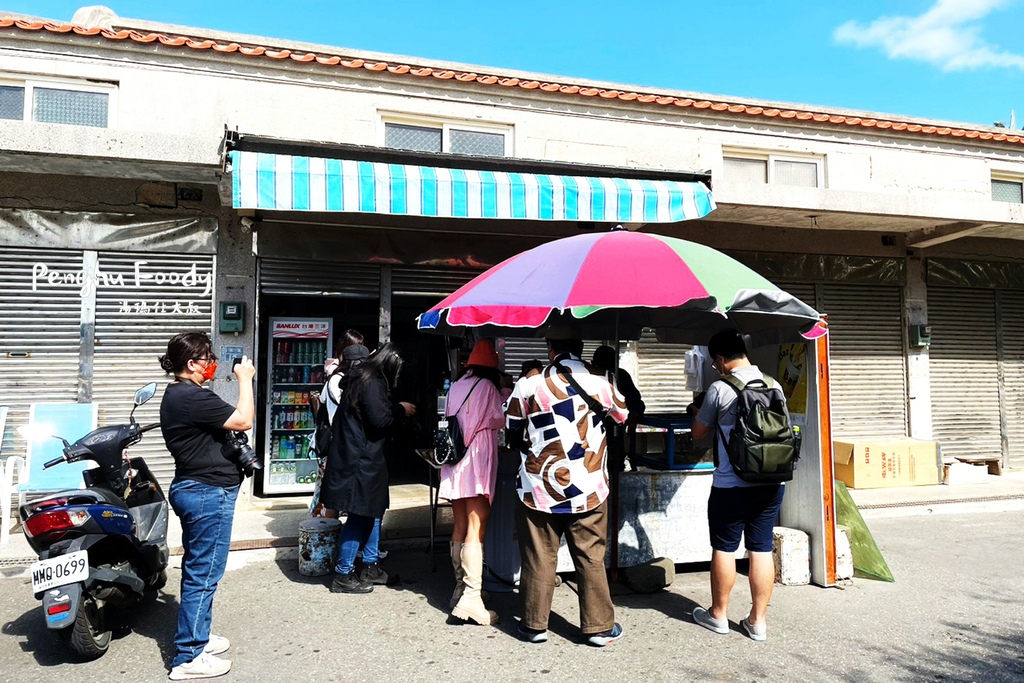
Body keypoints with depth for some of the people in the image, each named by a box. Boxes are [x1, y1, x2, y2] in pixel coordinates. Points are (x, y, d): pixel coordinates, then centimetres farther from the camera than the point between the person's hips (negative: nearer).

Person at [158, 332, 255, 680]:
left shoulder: (176, 395, 13)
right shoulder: (193, 397, -21)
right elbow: (244, 420, -22)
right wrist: (245, 379, -14)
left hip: (193, 490, 11)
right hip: (209, 494, -11)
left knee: (197, 570, 20)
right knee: (204, 574, -2)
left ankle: (196, 636, 34)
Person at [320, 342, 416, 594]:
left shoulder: (361, 378, 15)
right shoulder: (373, 383, -17)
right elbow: (380, 420, -21)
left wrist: (395, 407, 18)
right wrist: (401, 409, -7)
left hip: (356, 457, 11)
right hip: (360, 460, -11)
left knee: (370, 511, 18)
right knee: (359, 515, -2)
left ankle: (369, 567, 29)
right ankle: (343, 576, 7)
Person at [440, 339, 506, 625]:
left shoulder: (456, 387, 11)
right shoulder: (488, 387, -8)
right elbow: (499, 420, -4)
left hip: (454, 462, 7)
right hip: (477, 462, -7)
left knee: (460, 529, 13)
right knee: (475, 531, -8)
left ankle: (460, 590, 21)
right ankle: (470, 598, -12)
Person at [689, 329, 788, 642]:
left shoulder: (720, 389, -12)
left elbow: (698, 433, -2)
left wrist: (701, 413, 18)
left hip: (731, 485, -5)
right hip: (772, 482, 5)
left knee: (724, 548, 10)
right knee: (762, 549, 11)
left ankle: (718, 614, 24)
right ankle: (758, 620, 19)